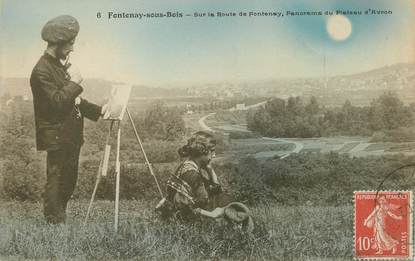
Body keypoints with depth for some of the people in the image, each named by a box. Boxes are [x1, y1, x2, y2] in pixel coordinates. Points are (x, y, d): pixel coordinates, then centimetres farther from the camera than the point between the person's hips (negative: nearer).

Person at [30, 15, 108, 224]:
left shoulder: (61, 64, 13)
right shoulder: (41, 71, -16)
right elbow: (56, 101, -27)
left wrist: (98, 111, 12)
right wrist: (74, 83, -17)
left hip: (71, 135, 9)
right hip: (56, 136, -9)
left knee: (69, 180, 15)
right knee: (56, 181, -2)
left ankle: (61, 218, 28)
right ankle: (54, 223, 8)